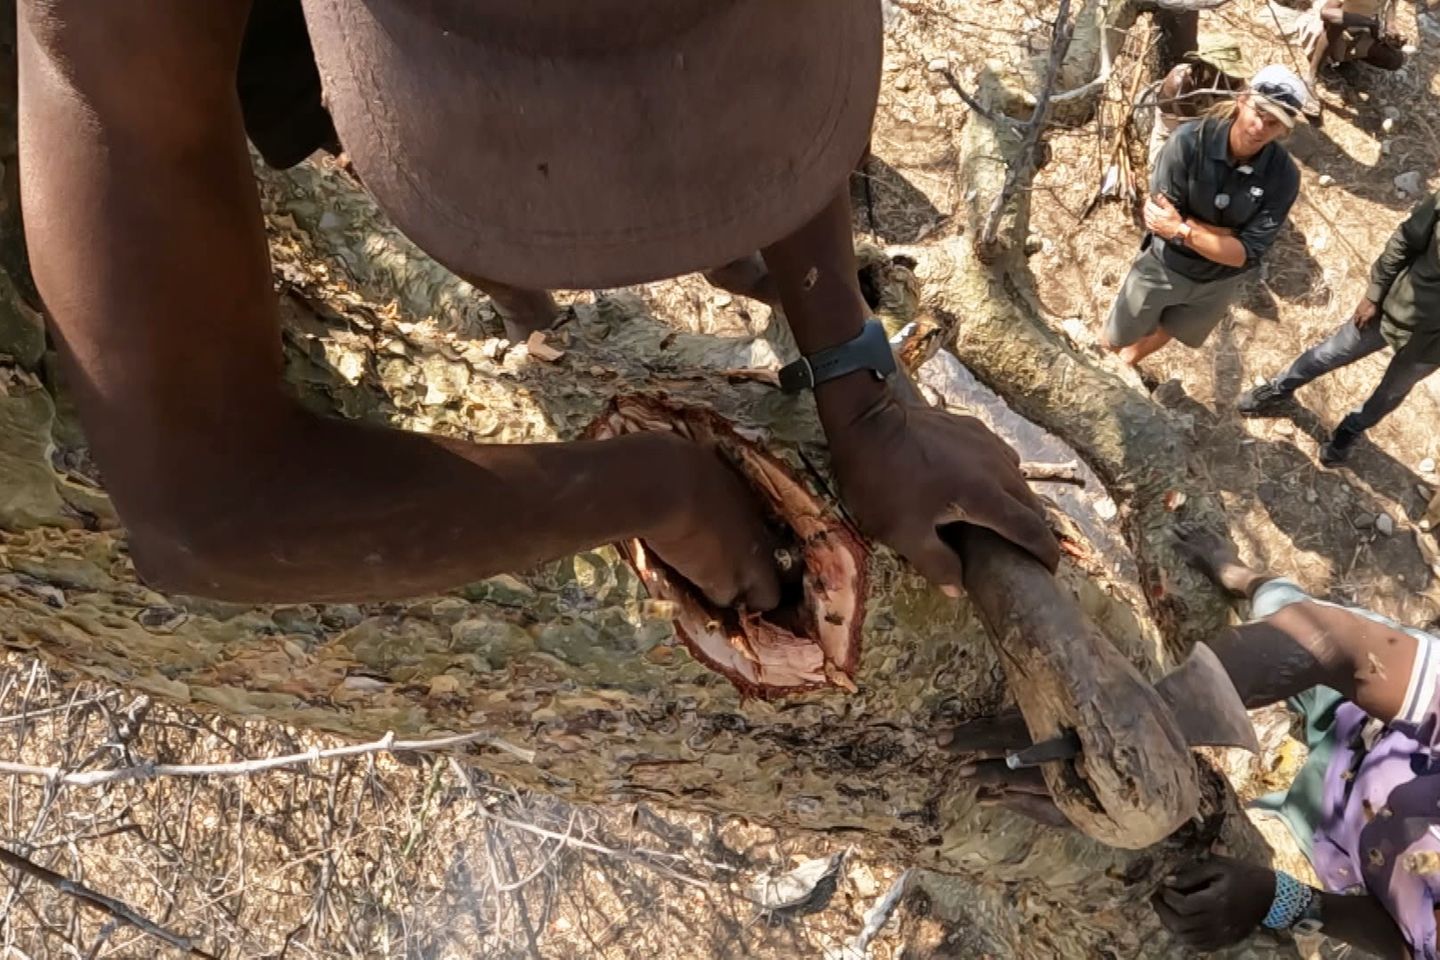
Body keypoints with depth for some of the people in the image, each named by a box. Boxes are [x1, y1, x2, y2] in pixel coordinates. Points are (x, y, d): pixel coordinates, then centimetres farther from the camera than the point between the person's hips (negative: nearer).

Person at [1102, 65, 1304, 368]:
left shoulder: (1283, 176, -23)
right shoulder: (1190, 139, -28)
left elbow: (1246, 254, -24)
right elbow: (1161, 217, -27)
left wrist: (1182, 230, -36)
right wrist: (1231, 234, -26)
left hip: (1218, 282, 2)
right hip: (1163, 266, -2)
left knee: (1168, 331, 30)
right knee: (1113, 341, 19)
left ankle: (1130, 361, 62)